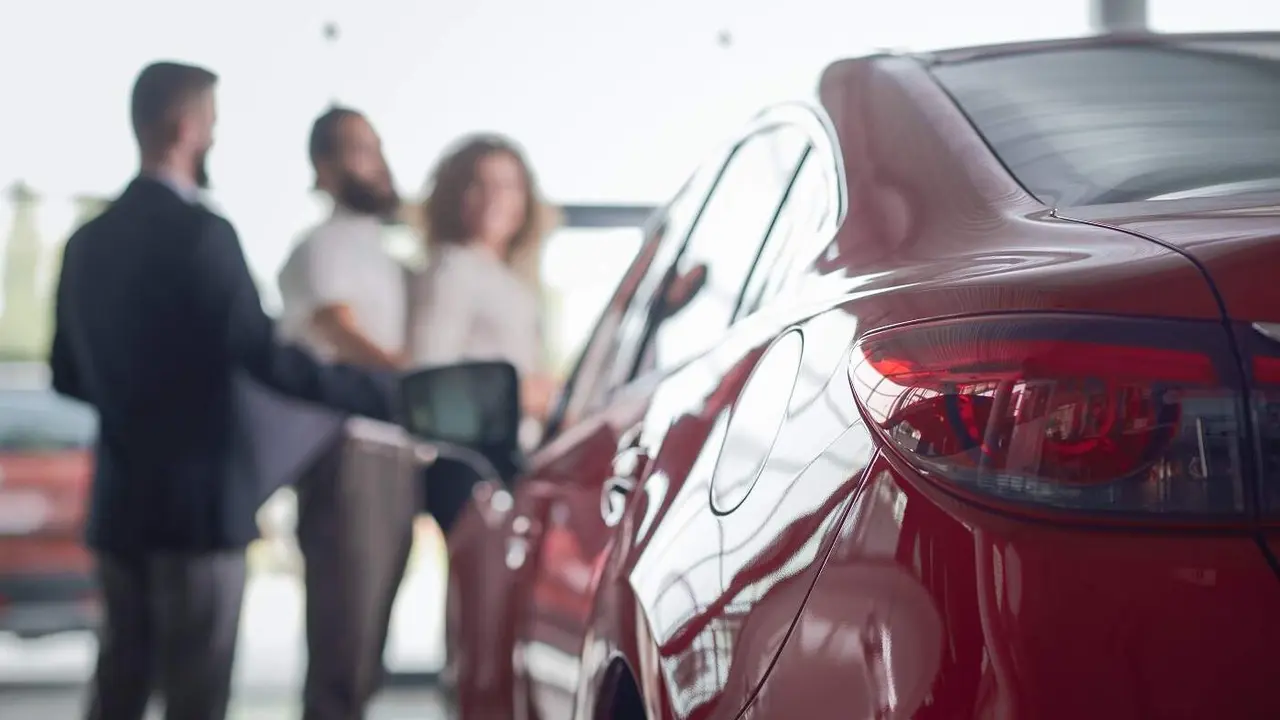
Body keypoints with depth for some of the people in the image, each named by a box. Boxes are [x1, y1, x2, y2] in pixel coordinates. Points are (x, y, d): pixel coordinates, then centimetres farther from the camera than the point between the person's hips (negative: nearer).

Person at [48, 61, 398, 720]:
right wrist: (391, 396, -20)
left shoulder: (89, 241, 8)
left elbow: (68, 375, 14)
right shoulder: (201, 233, -15)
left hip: (120, 501, 7)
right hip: (200, 498, -7)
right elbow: (265, 359, -23)